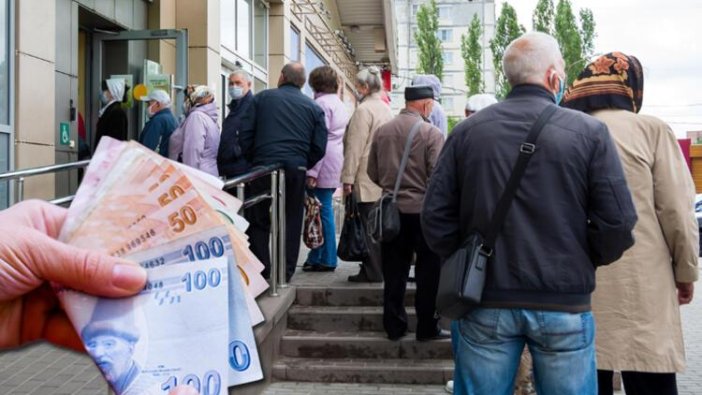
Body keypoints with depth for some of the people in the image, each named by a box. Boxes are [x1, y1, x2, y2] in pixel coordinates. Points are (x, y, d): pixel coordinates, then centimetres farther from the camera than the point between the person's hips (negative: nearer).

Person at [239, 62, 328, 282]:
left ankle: (260, 270, 7)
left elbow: (245, 135, 2)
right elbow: (319, 147, 4)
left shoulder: (262, 98, 7)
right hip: (296, 170, 2)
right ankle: (286, 272, 13)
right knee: (291, 222, 9)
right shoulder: (314, 108, 10)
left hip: (263, 166, -1)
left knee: (257, 221, 7)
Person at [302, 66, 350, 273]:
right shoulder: (339, 103, 18)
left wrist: (312, 172, -17)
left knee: (323, 210, -3)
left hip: (324, 165, -9)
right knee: (324, 209, 11)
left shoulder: (321, 103, -10)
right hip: (335, 164, 9)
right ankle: (317, 257, 16)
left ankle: (326, 260, 3)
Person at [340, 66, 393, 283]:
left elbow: (355, 147, -15)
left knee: (370, 226, -4)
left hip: (367, 178, -8)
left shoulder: (364, 109, -13)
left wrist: (348, 178, -13)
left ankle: (372, 271, 0)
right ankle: (380, 268, 20)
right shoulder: (385, 108, 13)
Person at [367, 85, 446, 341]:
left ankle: (394, 327, 17)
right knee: (428, 273, 7)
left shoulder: (382, 131, 3)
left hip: (392, 211, 4)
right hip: (423, 210, -4)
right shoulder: (431, 133, -11)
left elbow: (373, 173, 8)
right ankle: (427, 327, 13)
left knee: (394, 272, 11)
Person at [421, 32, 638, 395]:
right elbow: (617, 223, -10)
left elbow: (435, 215, -3)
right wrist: (582, 263, 9)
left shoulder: (468, 131, 0)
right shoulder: (589, 131, -6)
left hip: (486, 302, 2)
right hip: (564, 304, -1)